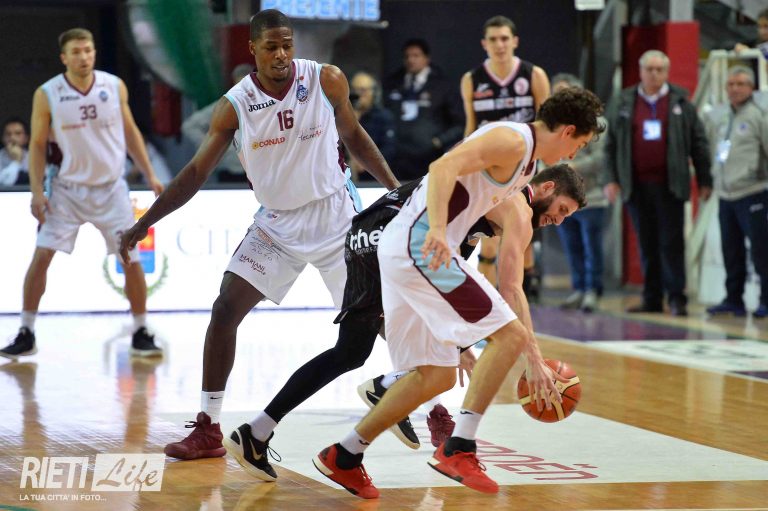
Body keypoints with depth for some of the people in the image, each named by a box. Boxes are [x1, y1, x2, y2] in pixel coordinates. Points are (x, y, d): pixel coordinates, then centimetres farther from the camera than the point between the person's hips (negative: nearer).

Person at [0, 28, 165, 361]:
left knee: (131, 260, -3)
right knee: (41, 256, -9)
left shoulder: (115, 87, -3)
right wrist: (37, 192, -10)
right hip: (68, 189, -1)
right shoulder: (47, 95, -8)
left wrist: (150, 175, 6)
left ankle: (140, 333, 12)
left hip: (110, 189, 1)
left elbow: (130, 132, 8)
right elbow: (38, 144, -2)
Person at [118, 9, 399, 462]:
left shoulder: (327, 81, -11)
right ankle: (208, 429, -3)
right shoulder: (235, 106, -10)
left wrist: (394, 187, 3)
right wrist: (145, 223, -6)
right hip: (277, 223, 1)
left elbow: (353, 135, 6)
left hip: (334, 215, -1)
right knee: (225, 311, -11)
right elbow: (197, 172, -3)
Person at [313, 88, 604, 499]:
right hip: (419, 244, -10)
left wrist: (535, 362, 25)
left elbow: (511, 290, 25)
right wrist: (438, 230, -35)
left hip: (402, 250, 10)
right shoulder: (513, 140, -5)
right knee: (508, 334, -9)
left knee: (437, 375, 14)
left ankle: (342, 457, 20)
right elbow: (443, 167, -21)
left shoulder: (517, 214, 23)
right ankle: (457, 449, -10)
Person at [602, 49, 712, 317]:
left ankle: (676, 297, -1)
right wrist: (609, 179, 0)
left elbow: (698, 142, 5)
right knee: (647, 245, 7)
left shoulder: (681, 103, 4)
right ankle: (652, 300, 13)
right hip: (637, 185, 2)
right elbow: (611, 144, 8)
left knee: (671, 243, -4)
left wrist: (704, 180, 2)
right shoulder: (623, 103, 7)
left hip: (669, 184, -2)